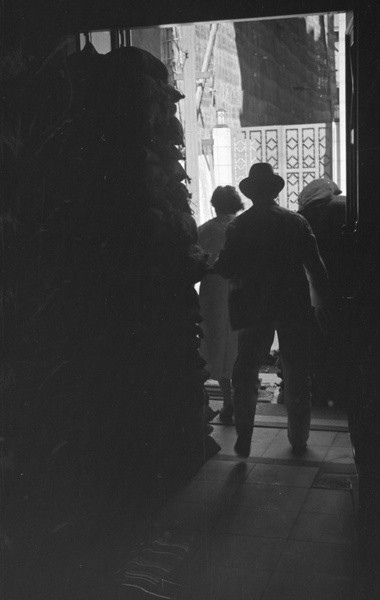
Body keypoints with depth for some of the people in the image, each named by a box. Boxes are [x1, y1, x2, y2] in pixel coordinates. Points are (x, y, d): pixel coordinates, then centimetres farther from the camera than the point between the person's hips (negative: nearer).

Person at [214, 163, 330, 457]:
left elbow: (226, 269, -9)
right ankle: (299, 438, 20)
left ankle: (244, 438, -1)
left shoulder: (239, 225, -7)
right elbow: (316, 266, -4)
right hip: (295, 308, 1)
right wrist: (323, 304, 4)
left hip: (254, 309, -1)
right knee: (297, 374, 13)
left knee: (245, 373, 9)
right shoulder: (296, 222, -3)